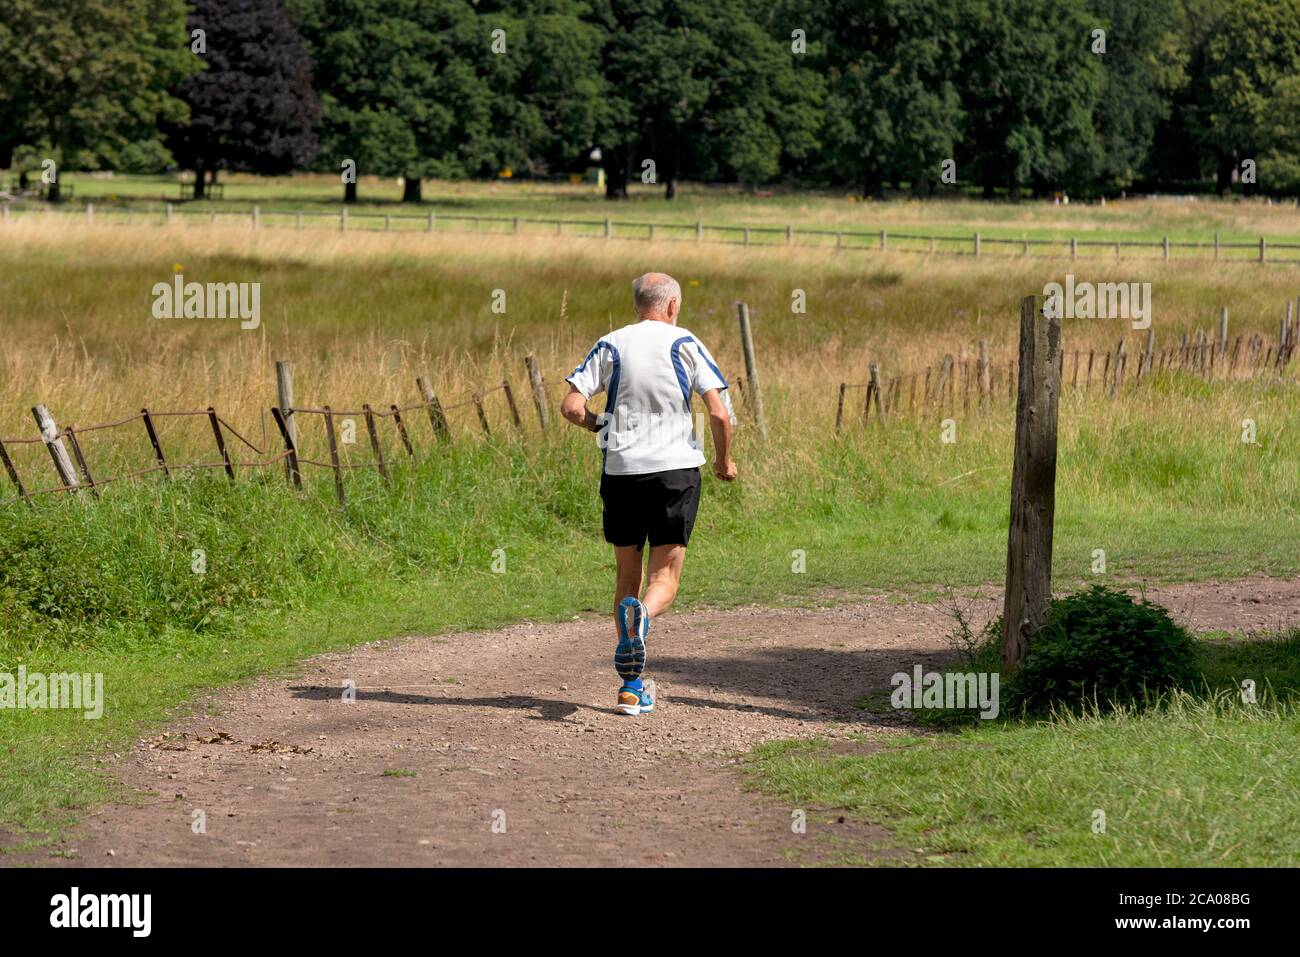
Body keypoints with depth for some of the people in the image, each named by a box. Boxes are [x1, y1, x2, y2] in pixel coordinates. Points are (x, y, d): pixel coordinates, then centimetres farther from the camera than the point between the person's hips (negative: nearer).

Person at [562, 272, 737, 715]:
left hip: (620, 469, 2)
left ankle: (632, 683, 12)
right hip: (675, 468, -2)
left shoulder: (610, 346, 5)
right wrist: (724, 462, 9)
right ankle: (640, 616, -35)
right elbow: (719, 413, -8)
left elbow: (571, 407, -4)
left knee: (627, 574, 14)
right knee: (665, 578, 2)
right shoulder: (685, 344, 0)